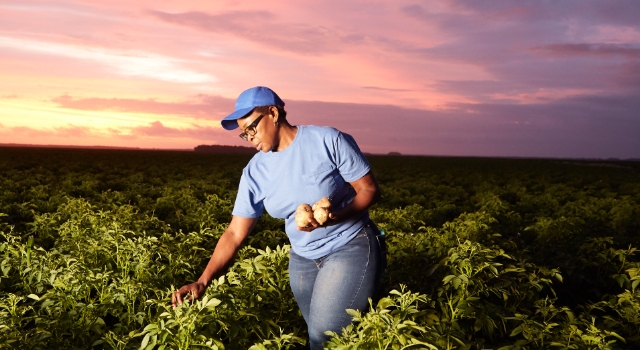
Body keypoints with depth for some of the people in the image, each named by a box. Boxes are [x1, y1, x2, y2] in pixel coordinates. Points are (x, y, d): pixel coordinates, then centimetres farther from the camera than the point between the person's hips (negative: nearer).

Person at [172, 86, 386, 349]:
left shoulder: (329, 140, -15)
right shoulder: (255, 172, -3)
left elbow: (370, 190, -11)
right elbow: (235, 234, -4)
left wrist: (334, 217, -29)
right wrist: (202, 281, -14)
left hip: (351, 248, -5)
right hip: (303, 259, 5)